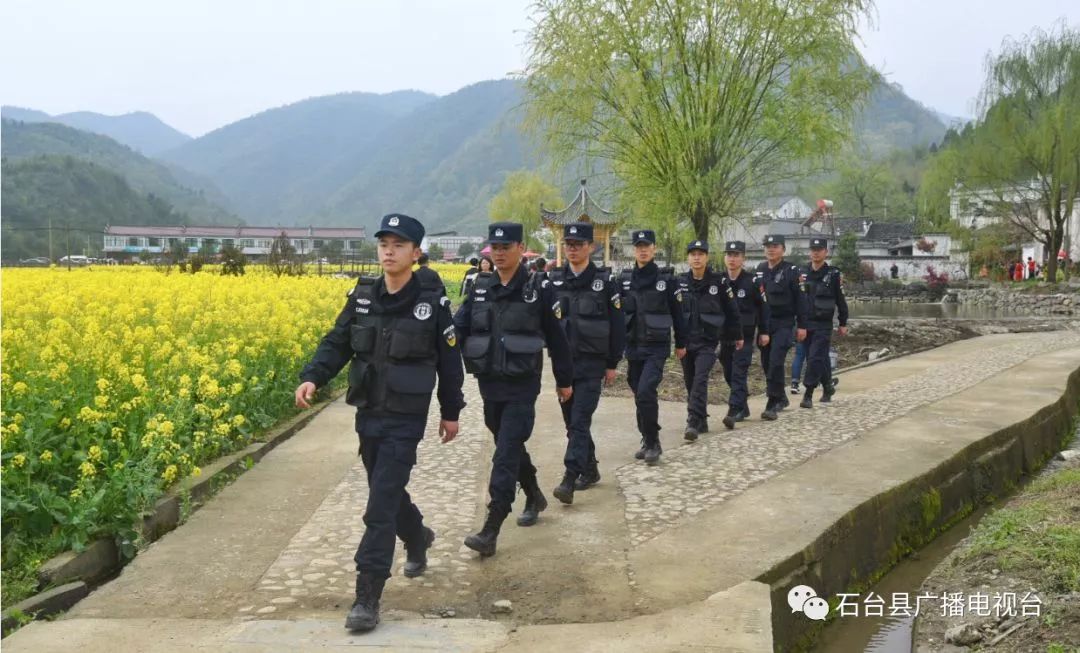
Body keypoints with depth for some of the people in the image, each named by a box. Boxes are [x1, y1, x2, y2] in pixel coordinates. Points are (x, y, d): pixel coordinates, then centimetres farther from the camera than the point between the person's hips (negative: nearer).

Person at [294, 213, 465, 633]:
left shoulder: (432, 303, -9)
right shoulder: (362, 296, 1)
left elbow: (449, 362, 0)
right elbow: (336, 344, 2)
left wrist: (451, 412, 5)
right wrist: (311, 378, -16)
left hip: (405, 420, -5)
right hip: (368, 415, 5)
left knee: (381, 505, -8)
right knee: (388, 491, 20)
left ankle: (367, 598, -1)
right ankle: (418, 537, 50)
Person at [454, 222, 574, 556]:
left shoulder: (538, 289, -6)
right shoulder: (480, 288, 5)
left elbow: (556, 338, 1)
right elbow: (457, 327, -4)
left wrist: (565, 379, 6)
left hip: (522, 386, -5)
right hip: (489, 384, 5)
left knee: (505, 455, -9)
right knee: (511, 446, 19)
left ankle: (491, 531, -8)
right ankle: (534, 496, 42)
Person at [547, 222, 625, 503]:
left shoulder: (604, 281, -3)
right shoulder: (553, 280, 5)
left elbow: (616, 325, -1)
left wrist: (612, 363, -1)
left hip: (591, 363, -4)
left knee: (580, 421, -10)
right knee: (571, 420, 11)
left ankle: (569, 479, -12)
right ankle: (590, 469, 26)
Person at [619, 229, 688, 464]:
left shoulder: (666, 279, -3)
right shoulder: (624, 279, 4)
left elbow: (677, 314, 3)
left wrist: (681, 344, 6)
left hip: (657, 347, -4)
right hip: (633, 346, 4)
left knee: (645, 392, -17)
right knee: (639, 395, 11)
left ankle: (653, 442, -3)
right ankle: (647, 440, 25)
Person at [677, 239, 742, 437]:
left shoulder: (719, 281, -4)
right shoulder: (680, 282, 2)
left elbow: (732, 310, 4)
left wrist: (739, 335, 11)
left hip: (707, 341, -4)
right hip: (685, 340, 4)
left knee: (700, 380, -17)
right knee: (690, 382, 10)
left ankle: (693, 423, -18)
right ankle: (702, 422, 23)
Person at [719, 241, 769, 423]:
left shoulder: (753, 281, -7)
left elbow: (763, 307, -1)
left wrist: (764, 331, -2)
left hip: (744, 336, -5)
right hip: (724, 335, 5)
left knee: (739, 373, -10)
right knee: (729, 374, 10)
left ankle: (734, 410, -11)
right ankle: (743, 407, 24)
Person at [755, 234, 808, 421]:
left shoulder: (791, 271, -5)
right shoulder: (760, 269, 9)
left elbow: (800, 299, -6)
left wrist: (802, 326, -9)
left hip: (784, 324, -5)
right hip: (764, 324, 6)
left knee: (776, 362, -14)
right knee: (767, 363, 11)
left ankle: (772, 405, -11)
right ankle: (781, 399, 28)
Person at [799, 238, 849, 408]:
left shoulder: (833, 274, -2)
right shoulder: (802, 273, 5)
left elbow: (840, 300, 3)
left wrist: (843, 323, 5)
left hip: (823, 325, -3)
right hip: (805, 323, 4)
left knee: (815, 358, -10)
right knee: (821, 359, 13)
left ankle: (808, 395, -10)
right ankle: (828, 388, 31)